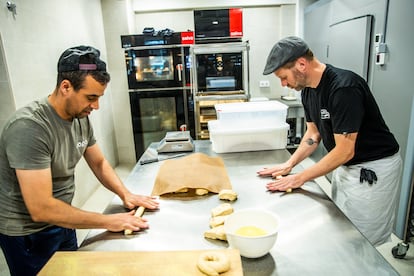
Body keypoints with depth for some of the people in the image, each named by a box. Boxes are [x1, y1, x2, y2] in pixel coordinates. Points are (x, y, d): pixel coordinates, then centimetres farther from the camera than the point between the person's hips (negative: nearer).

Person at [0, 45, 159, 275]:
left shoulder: (81, 117, -8)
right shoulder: (28, 127, -29)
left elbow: (99, 163, 6)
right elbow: (41, 209, -31)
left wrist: (125, 194, -8)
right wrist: (108, 222, -26)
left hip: (61, 222, 6)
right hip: (28, 234, -6)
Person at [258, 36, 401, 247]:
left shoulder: (344, 87, -28)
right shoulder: (308, 88, -1)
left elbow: (345, 151, -26)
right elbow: (313, 133, 9)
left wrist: (300, 178, -18)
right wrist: (289, 164, -1)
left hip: (373, 168, -8)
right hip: (345, 165, 8)